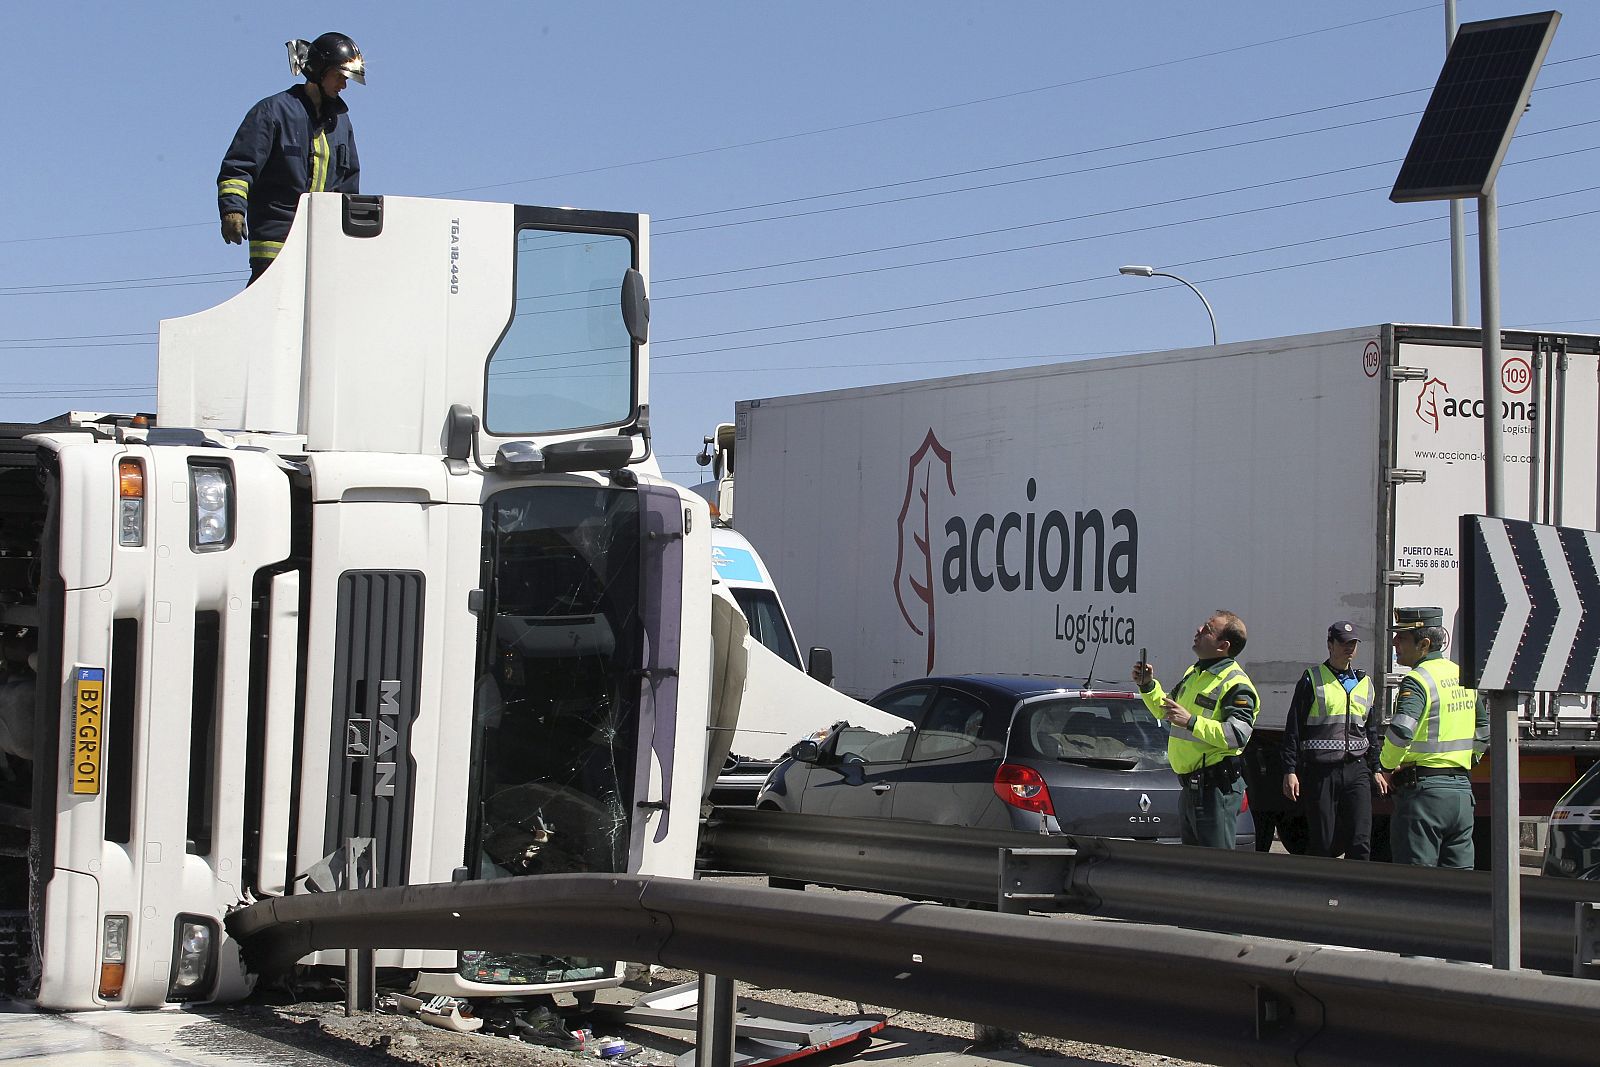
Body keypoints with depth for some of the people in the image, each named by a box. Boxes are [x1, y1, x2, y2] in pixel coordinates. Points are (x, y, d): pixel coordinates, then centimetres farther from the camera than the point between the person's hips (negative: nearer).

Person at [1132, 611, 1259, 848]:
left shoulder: (1235, 684, -14)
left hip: (1217, 789, -10)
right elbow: (1167, 712, 32)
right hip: (1191, 784, 10)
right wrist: (1148, 686, 16)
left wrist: (1191, 722, -29)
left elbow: (1238, 735, -26)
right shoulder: (1193, 673, 17)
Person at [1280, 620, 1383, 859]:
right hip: (1320, 771, -4)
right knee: (1323, 844, -1)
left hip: (1356, 770, 4)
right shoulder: (1312, 679, 2)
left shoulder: (1365, 683, 16)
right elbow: (1293, 729, 0)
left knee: (1360, 843, -7)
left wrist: (1375, 769, 21)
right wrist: (1290, 771, -7)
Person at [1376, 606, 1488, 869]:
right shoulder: (1462, 677, 14)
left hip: (1424, 790, -8)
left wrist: (1387, 765, -12)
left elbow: (1401, 730, -28)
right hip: (1462, 790, 8)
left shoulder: (1419, 680, -13)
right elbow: (1484, 732, 25)